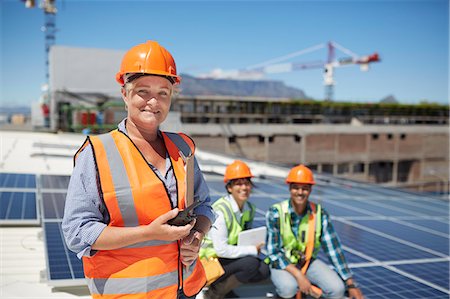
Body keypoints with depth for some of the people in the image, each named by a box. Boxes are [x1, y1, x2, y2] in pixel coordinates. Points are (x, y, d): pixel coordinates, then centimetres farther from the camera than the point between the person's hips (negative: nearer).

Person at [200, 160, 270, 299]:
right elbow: (221, 249, -25)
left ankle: (221, 285, 6)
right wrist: (253, 250, -19)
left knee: (264, 271, -12)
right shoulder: (220, 211, -22)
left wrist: (256, 245, -8)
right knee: (251, 264, -28)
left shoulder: (250, 209, 2)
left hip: (230, 258, 8)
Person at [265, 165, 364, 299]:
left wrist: (351, 284, -9)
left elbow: (334, 249, -8)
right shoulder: (275, 213, -18)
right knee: (289, 288, -35)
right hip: (281, 263, -3)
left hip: (309, 261, 3)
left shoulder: (320, 214, -10)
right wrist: (298, 275, -28)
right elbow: (273, 252, -18)